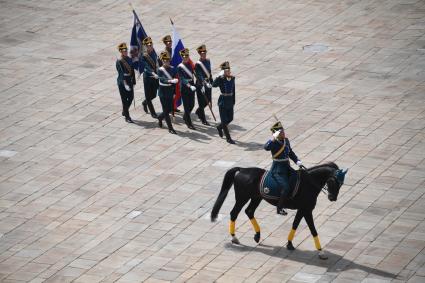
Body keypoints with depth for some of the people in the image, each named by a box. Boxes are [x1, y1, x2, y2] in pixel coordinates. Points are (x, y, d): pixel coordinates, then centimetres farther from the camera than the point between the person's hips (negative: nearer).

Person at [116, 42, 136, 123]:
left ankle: (124, 111, 34)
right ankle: (127, 117, 7)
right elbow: (121, 73, -20)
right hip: (122, 82, -6)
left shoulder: (130, 60, 6)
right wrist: (125, 84, -27)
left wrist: (133, 82, 9)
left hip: (129, 81, 6)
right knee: (124, 99, 1)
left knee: (131, 97, 9)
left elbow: (132, 71, 11)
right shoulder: (119, 62, -13)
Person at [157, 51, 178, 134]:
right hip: (163, 93, -6)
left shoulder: (172, 69, 2)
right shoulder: (160, 70, -13)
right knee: (166, 110, -1)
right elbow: (162, 79, -30)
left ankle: (160, 117, 44)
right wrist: (171, 81, -47)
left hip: (170, 92, 6)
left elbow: (174, 80, 9)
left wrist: (174, 92, 9)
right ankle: (170, 128, 5)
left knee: (169, 109, 14)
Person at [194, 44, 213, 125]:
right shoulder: (197, 64, -16)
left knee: (207, 101, 14)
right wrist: (202, 86, -30)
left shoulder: (208, 61, 6)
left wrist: (211, 82, 17)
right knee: (202, 102, 1)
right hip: (201, 85, -7)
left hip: (207, 84, 7)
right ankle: (203, 120, 11)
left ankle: (198, 112, 41)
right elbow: (198, 76, -23)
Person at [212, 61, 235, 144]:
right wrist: (219, 77, -39)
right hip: (223, 101, -6)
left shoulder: (232, 78, 2)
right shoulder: (221, 79, -15)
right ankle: (228, 138, 11)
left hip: (230, 100, 6)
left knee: (230, 118, 15)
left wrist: (233, 101, 14)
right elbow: (214, 85, -34)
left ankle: (220, 127, 45)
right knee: (224, 120, 2)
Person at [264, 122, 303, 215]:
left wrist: (297, 161, 6)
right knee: (286, 188, -18)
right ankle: (279, 208, -4)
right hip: (278, 170, -8)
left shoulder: (286, 140, 6)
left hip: (287, 167, 8)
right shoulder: (274, 143, -15)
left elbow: (291, 153, 19)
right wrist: (274, 138, -43)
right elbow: (266, 147, -38)